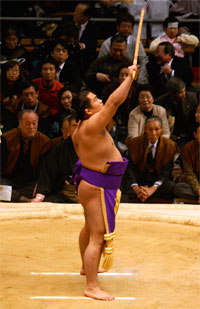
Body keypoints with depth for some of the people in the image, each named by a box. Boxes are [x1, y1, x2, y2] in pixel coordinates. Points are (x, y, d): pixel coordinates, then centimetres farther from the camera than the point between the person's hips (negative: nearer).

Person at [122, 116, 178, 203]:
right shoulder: (135, 143, 2)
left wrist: (153, 188, -24)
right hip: (138, 182, 0)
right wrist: (136, 188, -23)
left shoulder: (169, 145, 1)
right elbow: (130, 168, -5)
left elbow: (166, 171, -7)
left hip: (158, 183, 0)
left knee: (171, 186, -33)